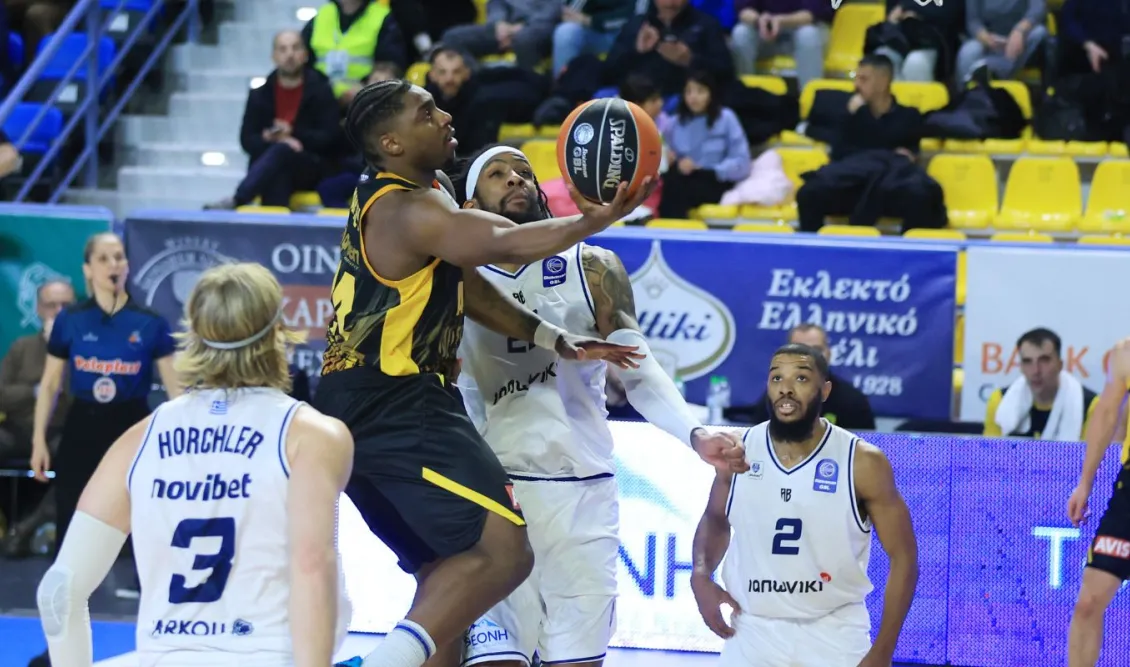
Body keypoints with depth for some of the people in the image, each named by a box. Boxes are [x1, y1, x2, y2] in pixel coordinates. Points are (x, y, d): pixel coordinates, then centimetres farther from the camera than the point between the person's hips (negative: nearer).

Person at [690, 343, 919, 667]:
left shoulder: (863, 462, -11)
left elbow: (903, 557, -5)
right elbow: (714, 521, 18)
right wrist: (701, 576, -3)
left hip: (834, 636, -2)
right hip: (752, 634, 2)